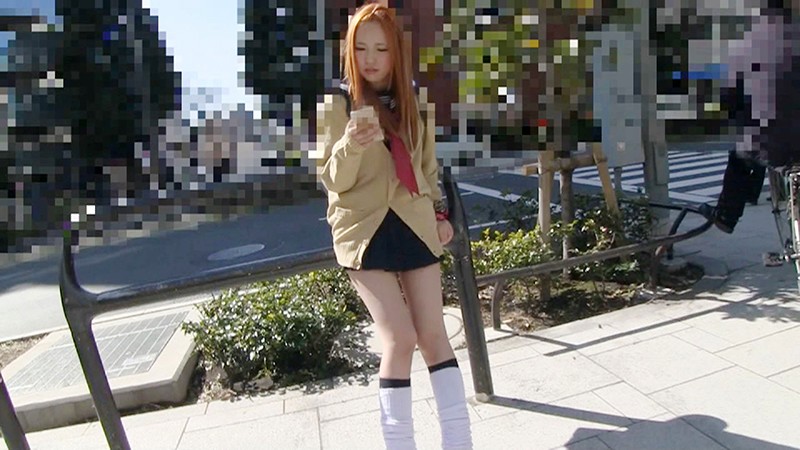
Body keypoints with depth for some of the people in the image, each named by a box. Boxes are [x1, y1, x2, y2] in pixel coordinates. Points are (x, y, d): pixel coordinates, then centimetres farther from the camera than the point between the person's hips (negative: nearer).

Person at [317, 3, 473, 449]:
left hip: (415, 225, 3)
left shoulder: (415, 104, 9)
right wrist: (350, 145, -25)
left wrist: (440, 213, 9)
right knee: (399, 338, -9)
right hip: (366, 230, -3)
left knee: (434, 334, 4)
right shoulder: (337, 106, -2)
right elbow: (334, 182, -6)